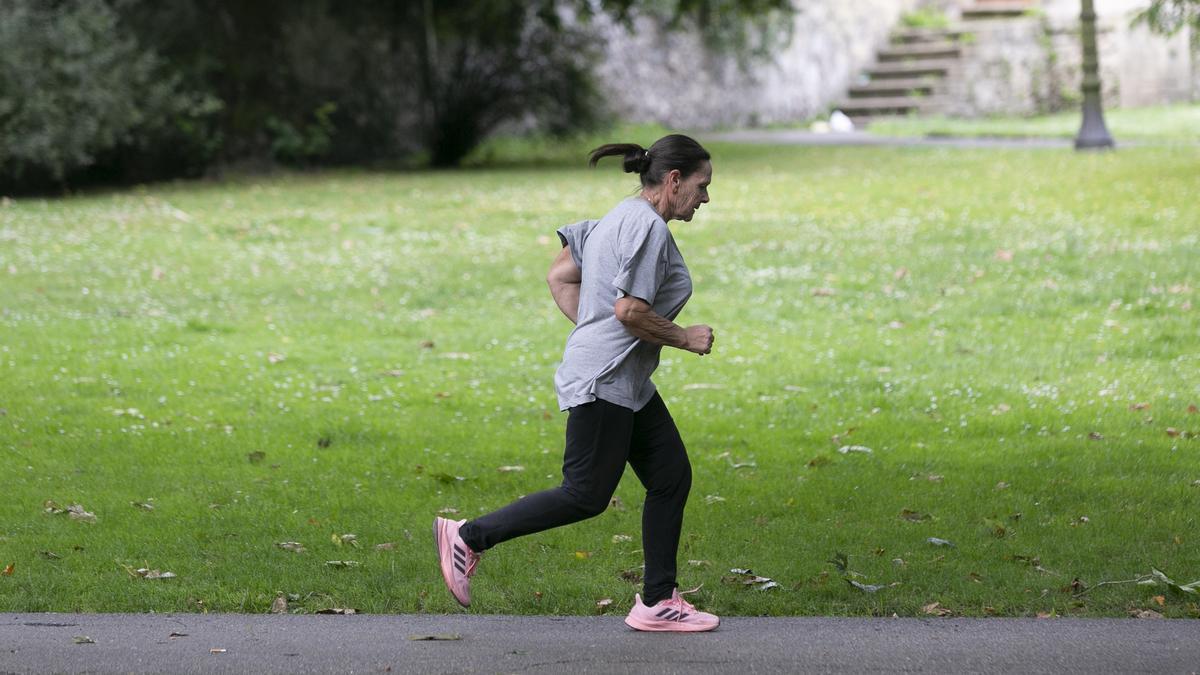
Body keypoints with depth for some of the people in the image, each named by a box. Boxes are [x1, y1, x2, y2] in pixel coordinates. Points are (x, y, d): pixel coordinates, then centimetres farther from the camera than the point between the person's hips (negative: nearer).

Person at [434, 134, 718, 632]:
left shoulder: (620, 219, 16)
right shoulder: (648, 226, -16)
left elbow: (559, 277, 18)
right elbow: (629, 311, -23)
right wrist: (683, 338, -10)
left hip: (628, 384, 11)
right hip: (604, 382, -11)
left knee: (672, 478, 9)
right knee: (586, 496, -6)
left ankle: (658, 602, 12)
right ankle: (468, 537, 1)